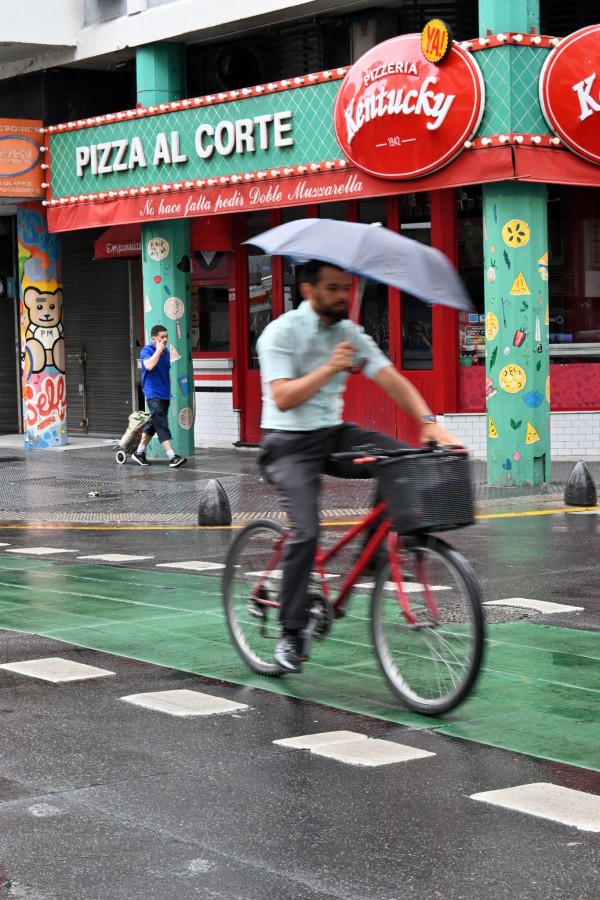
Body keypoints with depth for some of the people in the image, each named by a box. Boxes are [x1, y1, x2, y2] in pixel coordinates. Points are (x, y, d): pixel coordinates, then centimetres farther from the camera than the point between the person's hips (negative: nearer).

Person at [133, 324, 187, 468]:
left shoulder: (166, 351, 12)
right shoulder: (146, 351, -9)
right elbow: (149, 365, -29)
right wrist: (158, 350, -19)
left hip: (165, 394, 8)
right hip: (153, 394, -8)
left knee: (153, 424, 14)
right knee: (162, 424, -14)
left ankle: (139, 452, 26)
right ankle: (172, 456, -21)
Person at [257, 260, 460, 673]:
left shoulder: (350, 333, 6)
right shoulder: (281, 333, -9)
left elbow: (390, 377, -4)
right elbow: (282, 397, -19)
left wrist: (428, 421, -18)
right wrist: (330, 367, -27)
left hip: (333, 435, 5)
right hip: (289, 443, -5)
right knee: (306, 531, -23)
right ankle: (290, 634, -9)